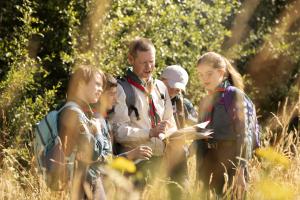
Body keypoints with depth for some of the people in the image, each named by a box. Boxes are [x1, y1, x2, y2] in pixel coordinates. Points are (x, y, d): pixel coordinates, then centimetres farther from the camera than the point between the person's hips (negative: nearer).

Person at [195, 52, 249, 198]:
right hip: (208, 161, 6)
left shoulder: (234, 94, -4)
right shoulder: (205, 101, 16)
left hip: (230, 160, -6)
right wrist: (199, 171, 12)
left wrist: (240, 170, -17)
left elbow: (241, 133, -11)